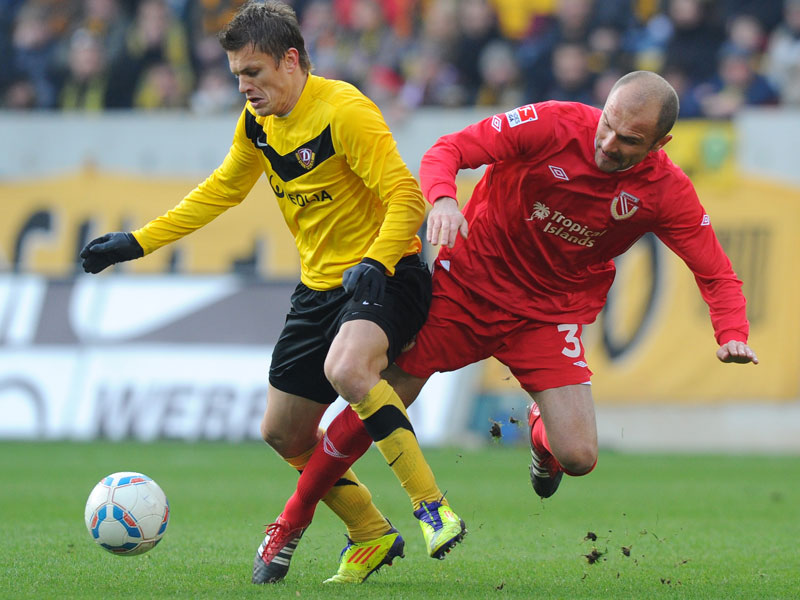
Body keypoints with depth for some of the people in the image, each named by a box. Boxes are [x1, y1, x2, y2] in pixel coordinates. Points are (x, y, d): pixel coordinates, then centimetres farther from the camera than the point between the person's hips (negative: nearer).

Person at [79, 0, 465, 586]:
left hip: (383, 275, -9)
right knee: (284, 432, 9)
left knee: (347, 368, -37)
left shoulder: (343, 111, -20)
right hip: (319, 284, 9)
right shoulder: (258, 122, 5)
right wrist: (138, 242, 18)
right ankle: (371, 535, 27)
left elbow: (407, 197, -23)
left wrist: (375, 263, -38)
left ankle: (435, 511, -28)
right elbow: (221, 190, 21)